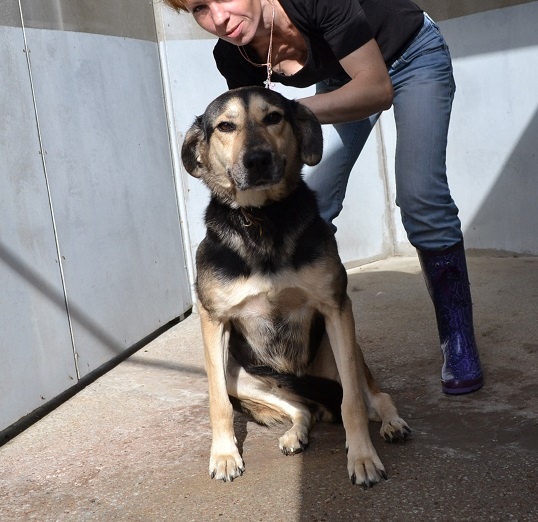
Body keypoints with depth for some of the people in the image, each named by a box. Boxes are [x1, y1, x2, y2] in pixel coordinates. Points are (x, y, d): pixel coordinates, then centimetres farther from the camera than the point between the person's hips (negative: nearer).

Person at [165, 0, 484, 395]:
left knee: (420, 197, -19)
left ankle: (460, 348, -8)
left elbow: (379, 88, -42)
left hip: (412, 56, -5)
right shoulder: (233, 57, -22)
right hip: (343, 77, 5)